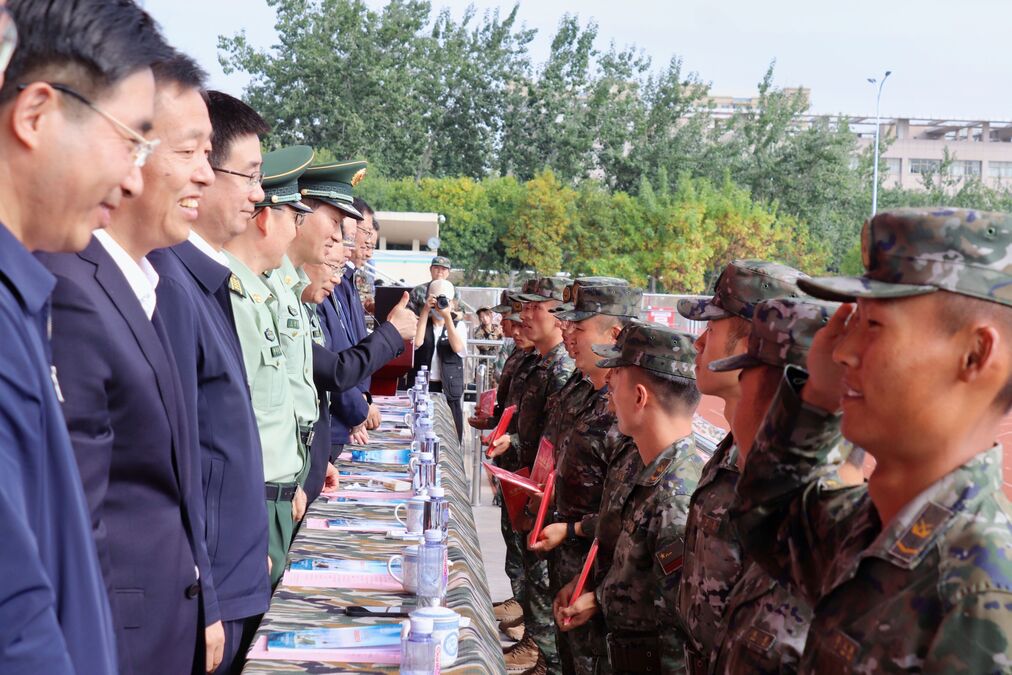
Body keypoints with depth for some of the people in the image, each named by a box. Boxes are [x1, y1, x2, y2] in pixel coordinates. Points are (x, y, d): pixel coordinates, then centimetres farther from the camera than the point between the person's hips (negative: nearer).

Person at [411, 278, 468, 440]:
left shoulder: (458, 325, 9)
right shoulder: (421, 322, 8)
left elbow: (457, 347, -10)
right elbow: (417, 342, -13)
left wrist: (447, 317, -13)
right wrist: (425, 311, -11)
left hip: (448, 390, 0)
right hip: (421, 387, 0)